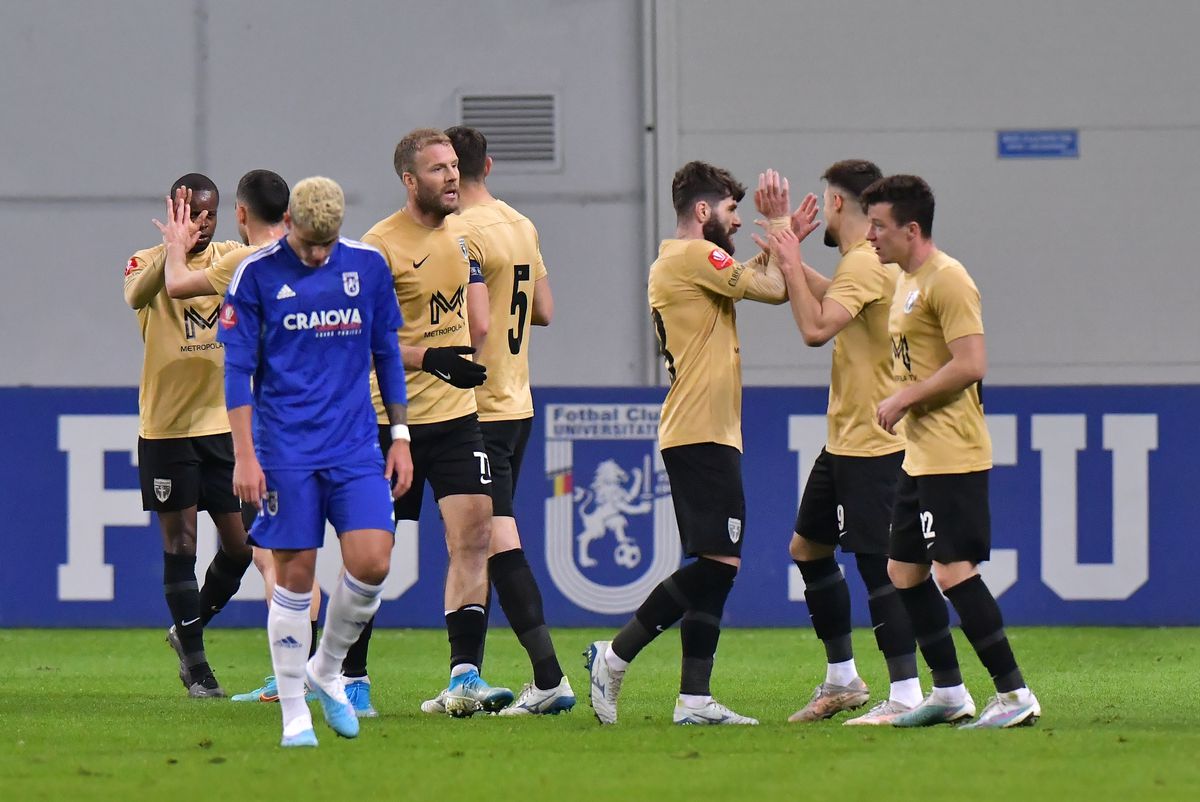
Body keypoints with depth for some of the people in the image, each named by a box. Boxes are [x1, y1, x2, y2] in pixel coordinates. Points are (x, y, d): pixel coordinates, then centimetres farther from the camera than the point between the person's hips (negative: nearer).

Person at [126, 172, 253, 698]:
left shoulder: (232, 258, 5)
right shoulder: (149, 262, -6)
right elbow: (136, 296, -28)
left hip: (225, 423, 3)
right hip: (166, 428, -3)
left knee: (241, 545, 4)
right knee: (180, 543, -2)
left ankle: (189, 629, 27)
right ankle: (194, 662, 7)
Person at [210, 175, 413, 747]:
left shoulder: (368, 266, 5)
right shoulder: (256, 275, -3)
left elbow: (387, 355, 14)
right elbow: (238, 369, -2)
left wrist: (400, 437, 11)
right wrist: (244, 457, -7)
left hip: (356, 445, 3)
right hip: (285, 451, -2)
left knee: (371, 561, -11)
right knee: (295, 575, -3)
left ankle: (327, 669, 15)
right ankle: (294, 713, 8)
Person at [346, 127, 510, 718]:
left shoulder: (459, 232, 9)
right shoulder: (380, 246, -13)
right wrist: (431, 358, -26)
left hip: (456, 412, 5)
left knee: (473, 539, -8)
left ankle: (464, 678, -11)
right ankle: (350, 679, 16)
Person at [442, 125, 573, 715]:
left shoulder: (462, 232, -15)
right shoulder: (522, 227, 11)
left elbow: (476, 324, -22)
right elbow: (543, 311, 17)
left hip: (477, 411, -9)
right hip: (518, 405, 9)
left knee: (499, 542, -10)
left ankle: (549, 677, -15)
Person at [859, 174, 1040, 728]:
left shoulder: (947, 281, -14)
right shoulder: (905, 281, 17)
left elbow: (970, 364, -21)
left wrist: (903, 399, -14)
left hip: (952, 456, -11)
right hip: (919, 457, 11)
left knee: (953, 570, -13)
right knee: (904, 572, 11)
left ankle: (1015, 695, -11)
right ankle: (949, 693, 19)